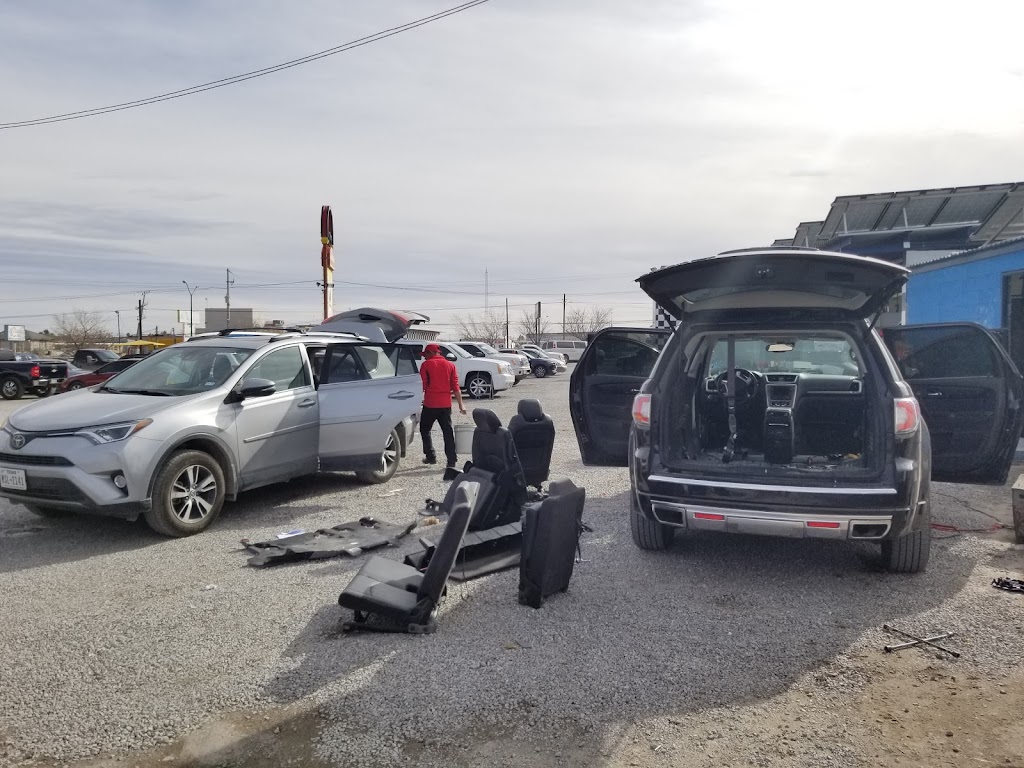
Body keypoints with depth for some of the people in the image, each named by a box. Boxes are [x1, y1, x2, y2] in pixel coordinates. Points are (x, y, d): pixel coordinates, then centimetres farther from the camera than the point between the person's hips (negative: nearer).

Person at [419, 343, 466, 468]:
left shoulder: (426, 365, -2)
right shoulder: (450, 365, 8)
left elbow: (422, 385, -5)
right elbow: (455, 387, 5)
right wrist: (460, 404, 6)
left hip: (430, 404, -3)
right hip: (446, 404, 3)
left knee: (425, 429, 13)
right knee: (448, 431, 6)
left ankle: (430, 456, 11)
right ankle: (451, 460, 2)